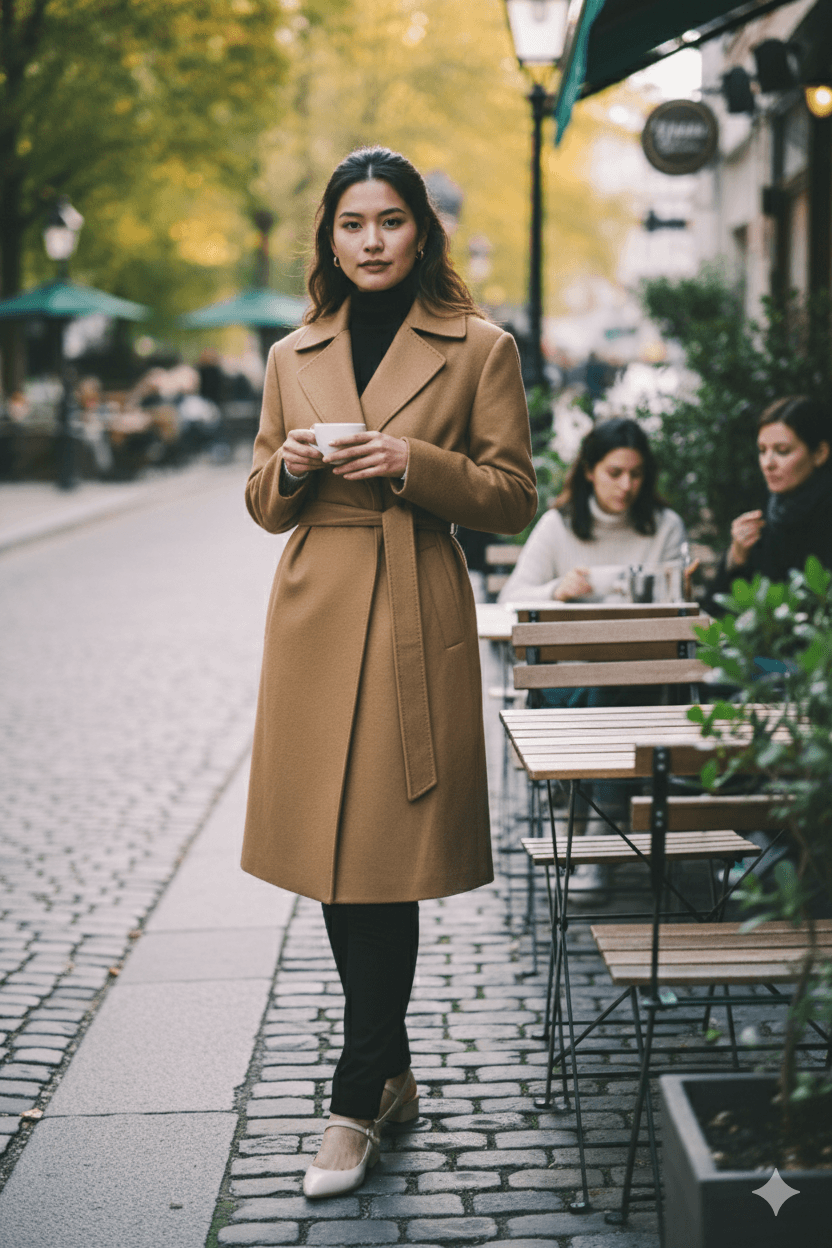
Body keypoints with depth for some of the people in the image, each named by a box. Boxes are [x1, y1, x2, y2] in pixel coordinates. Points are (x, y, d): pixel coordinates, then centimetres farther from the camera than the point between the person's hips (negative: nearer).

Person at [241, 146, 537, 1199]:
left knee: (380, 860, -6)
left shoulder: (478, 349, 2)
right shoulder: (292, 356, 12)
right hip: (314, 619, 4)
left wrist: (415, 461, -14)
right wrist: (288, 467, -5)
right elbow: (265, 506, 17)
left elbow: (512, 498, 1)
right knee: (335, 860, 8)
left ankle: (357, 1106, 5)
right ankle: (391, 1074, 25)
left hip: (416, 621, -4)